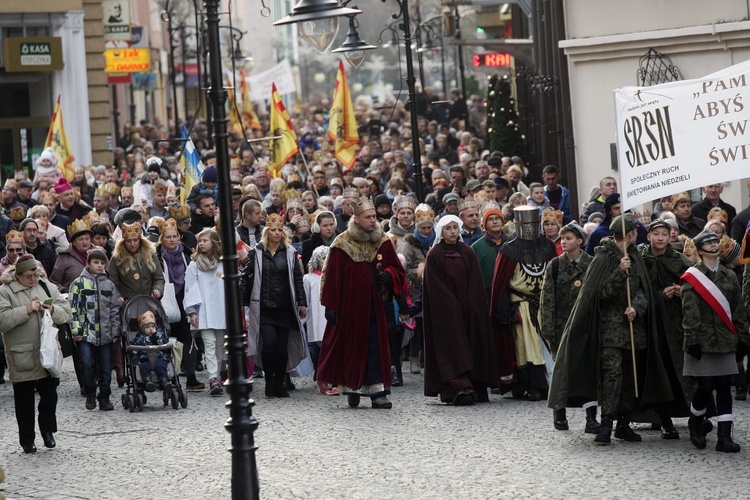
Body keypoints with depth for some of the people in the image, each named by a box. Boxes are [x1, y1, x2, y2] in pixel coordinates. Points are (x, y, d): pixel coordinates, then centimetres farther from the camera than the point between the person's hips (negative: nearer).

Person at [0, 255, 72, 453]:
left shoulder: (48, 287, 8)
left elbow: (66, 312, 7)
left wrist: (53, 310, -14)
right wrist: (27, 310, -23)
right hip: (21, 357, -3)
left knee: (50, 394, 7)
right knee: (24, 400, 6)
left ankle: (47, 430, 28)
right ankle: (27, 440, 17)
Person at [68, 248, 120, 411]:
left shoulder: (109, 284, 12)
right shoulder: (78, 283, 1)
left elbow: (115, 310, 15)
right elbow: (73, 308, -2)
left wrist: (115, 332, 9)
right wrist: (75, 330, -8)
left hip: (105, 334, 3)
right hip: (86, 333, -3)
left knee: (106, 367, 3)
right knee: (87, 364, -13)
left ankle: (104, 398, 14)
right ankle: (90, 394, 6)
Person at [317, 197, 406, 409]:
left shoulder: (383, 242, 6)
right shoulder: (342, 244, -4)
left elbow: (398, 271, 12)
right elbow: (332, 276, -4)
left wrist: (388, 275, -12)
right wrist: (330, 305, -8)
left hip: (374, 304, 2)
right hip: (349, 306, -2)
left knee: (376, 346, -2)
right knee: (351, 346, 5)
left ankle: (378, 392, -2)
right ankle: (352, 387, 18)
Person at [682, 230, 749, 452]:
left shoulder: (729, 276, 11)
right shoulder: (692, 277, -4)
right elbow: (689, 312, -9)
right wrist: (692, 341, -15)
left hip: (725, 341, 4)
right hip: (703, 340, -4)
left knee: (724, 387, 1)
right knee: (705, 387, -4)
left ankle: (725, 437, 0)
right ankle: (695, 424, 24)